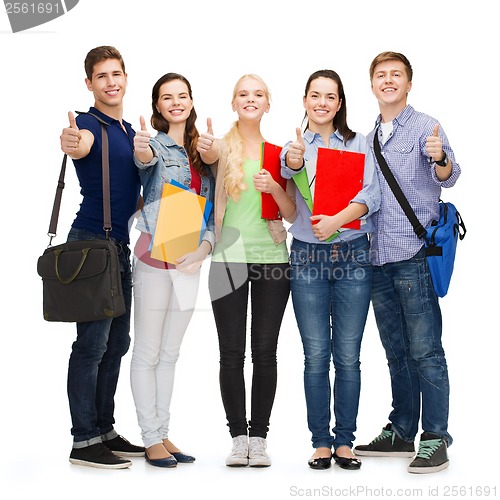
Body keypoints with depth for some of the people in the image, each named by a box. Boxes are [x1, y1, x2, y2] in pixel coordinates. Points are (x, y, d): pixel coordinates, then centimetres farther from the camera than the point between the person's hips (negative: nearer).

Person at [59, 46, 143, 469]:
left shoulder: (129, 131, 18)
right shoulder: (91, 124, -7)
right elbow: (80, 147, -34)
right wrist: (71, 143, -56)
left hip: (120, 244, 9)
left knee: (117, 342, 12)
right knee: (92, 342, -7)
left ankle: (105, 432, 21)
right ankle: (84, 442, -1)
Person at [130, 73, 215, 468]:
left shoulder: (201, 152, 13)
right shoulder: (156, 145, -4)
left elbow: (211, 206, 12)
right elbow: (145, 158, -29)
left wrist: (205, 245, -4)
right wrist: (142, 151, -52)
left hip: (190, 260, 6)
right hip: (155, 256, -6)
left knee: (170, 353, 12)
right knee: (148, 352, -1)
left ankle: (164, 433, 21)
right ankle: (151, 438, 7)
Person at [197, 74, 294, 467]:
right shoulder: (224, 145, 4)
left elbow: (293, 214, 5)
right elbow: (209, 155, -22)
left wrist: (275, 188, -15)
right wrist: (203, 149, -46)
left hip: (272, 259, 1)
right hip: (228, 259, -1)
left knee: (265, 352, 3)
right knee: (232, 353, 1)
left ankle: (259, 437, 11)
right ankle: (238, 437, 10)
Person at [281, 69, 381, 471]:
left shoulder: (358, 144, 7)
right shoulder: (295, 147, 6)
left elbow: (371, 196, -5)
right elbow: (287, 170, -18)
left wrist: (336, 221, -22)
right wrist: (292, 161, -42)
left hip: (353, 254, 0)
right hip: (308, 257, 0)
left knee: (348, 355, 2)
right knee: (316, 356, 2)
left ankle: (345, 441, 12)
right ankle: (321, 442, 10)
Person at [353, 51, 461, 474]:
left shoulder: (425, 127, -4)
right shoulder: (369, 138, 17)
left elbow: (448, 177, -20)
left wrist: (439, 159, -42)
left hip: (415, 256, -7)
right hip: (379, 259, 7)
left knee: (425, 351, -5)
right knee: (397, 352, 14)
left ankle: (435, 438, 2)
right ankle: (401, 432, 23)